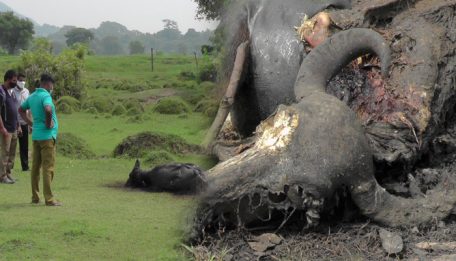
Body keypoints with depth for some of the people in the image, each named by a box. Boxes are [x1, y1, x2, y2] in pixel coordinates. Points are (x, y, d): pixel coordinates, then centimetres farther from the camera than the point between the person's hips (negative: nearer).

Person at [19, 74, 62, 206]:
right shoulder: (46, 96, -14)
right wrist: (49, 123, -18)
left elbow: (21, 110, 25)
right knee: (48, 168, -6)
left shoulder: (32, 96, 12)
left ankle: (35, 197, 17)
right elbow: (48, 109, -34)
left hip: (36, 135, 8)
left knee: (35, 167, 12)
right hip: (47, 136, -8)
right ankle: (49, 199, -5)